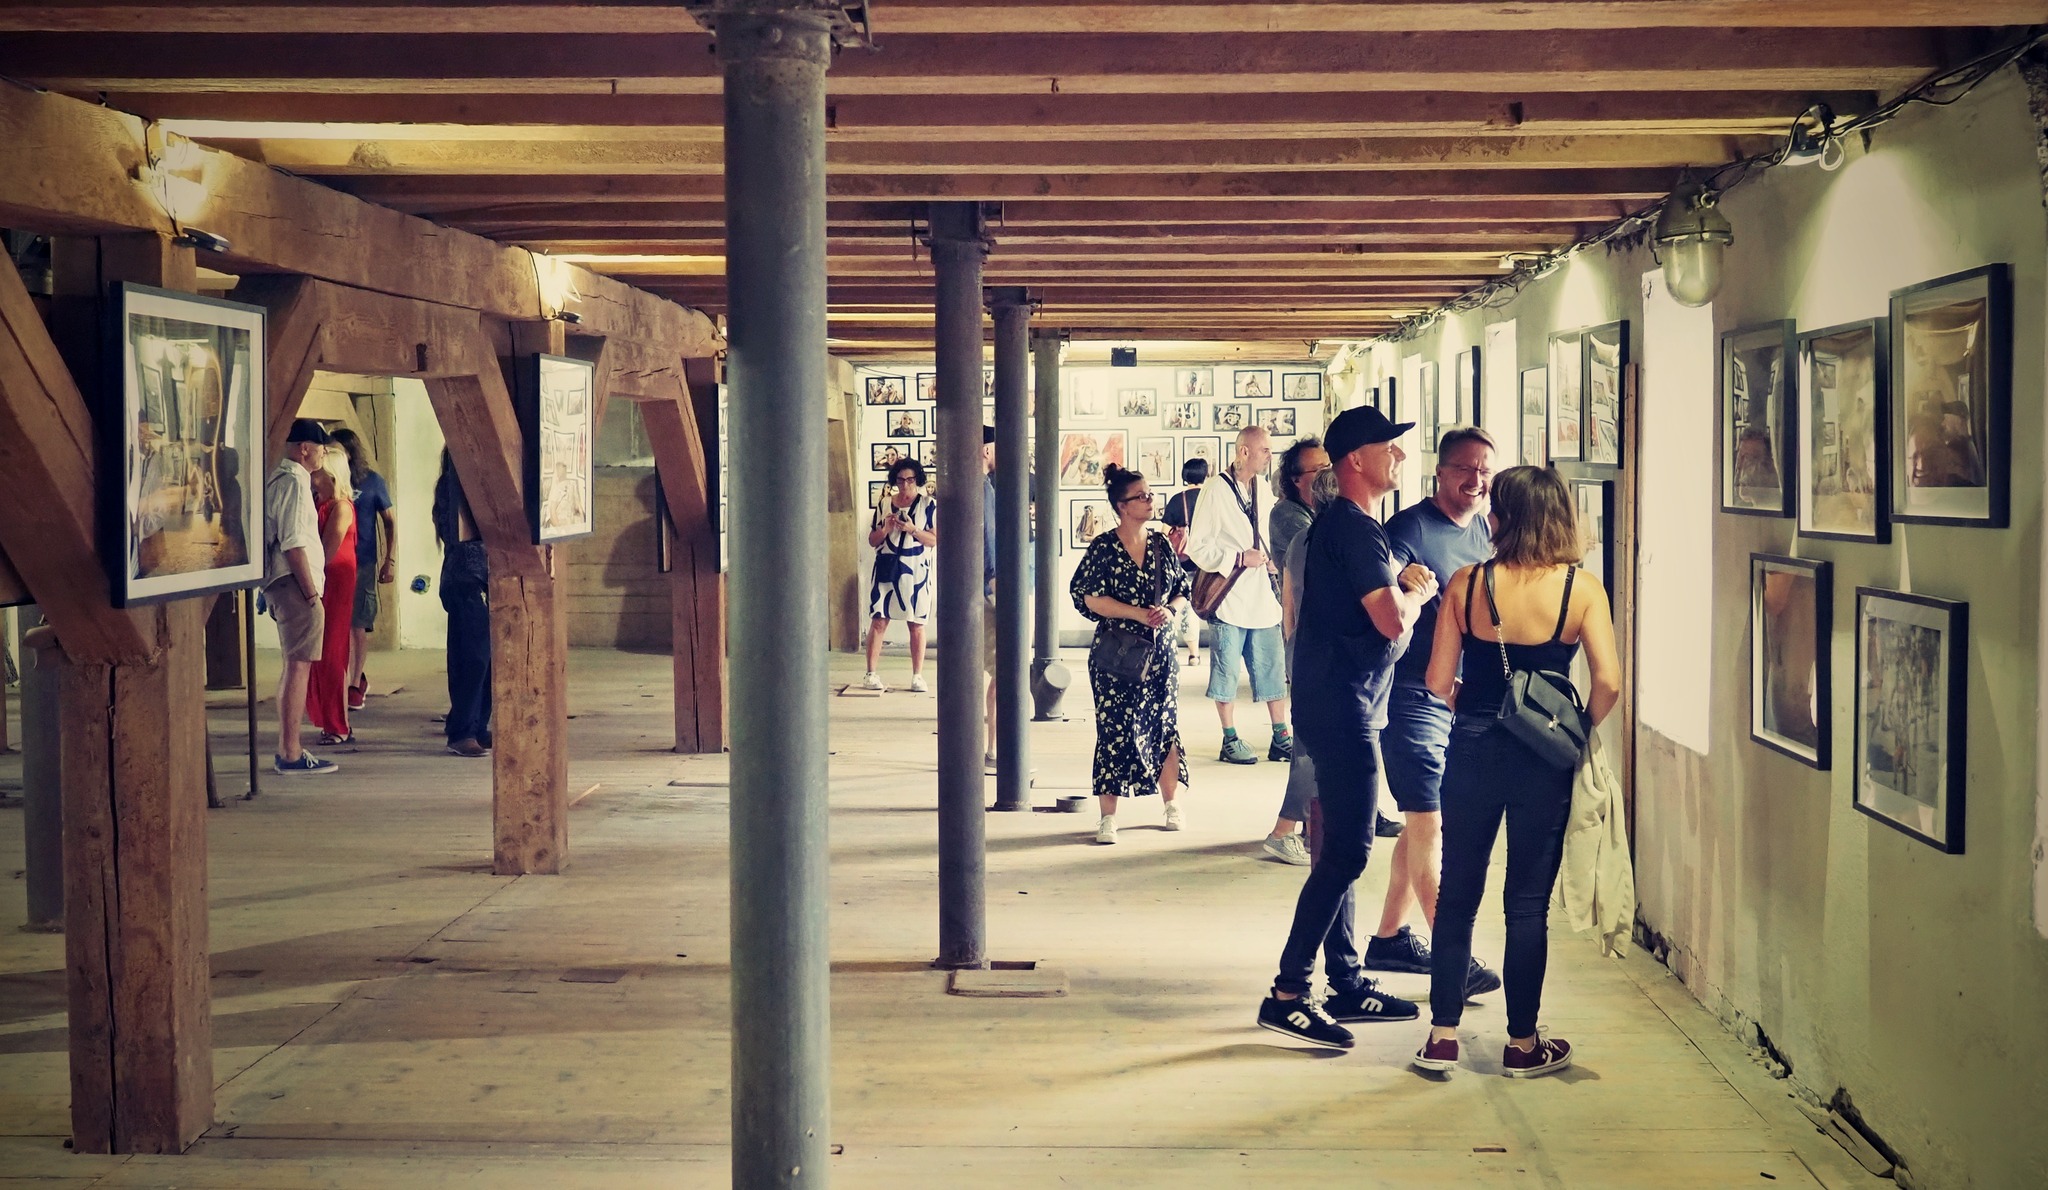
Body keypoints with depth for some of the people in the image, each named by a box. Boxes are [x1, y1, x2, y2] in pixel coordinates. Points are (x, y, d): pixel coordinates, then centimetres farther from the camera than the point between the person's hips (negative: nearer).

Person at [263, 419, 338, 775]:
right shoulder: (294, 482, -13)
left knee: (294, 666, 15)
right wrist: (311, 592, -17)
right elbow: (293, 545, -20)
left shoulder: (280, 478, 18)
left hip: (282, 584, 11)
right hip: (295, 585, -11)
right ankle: (291, 754, -9)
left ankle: (286, 750, 21)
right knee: (299, 666, -9)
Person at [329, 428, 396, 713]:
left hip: (362, 563, -2)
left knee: (356, 625, 1)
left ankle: (354, 684, 10)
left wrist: (390, 562, -1)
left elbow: (390, 522, 6)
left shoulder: (372, 481, 1)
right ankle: (358, 679, 18)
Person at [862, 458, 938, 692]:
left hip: (916, 571, -1)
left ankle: (918, 676, 7)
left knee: (916, 625, 1)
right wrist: (886, 529, -7)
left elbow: (935, 540, -2)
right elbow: (872, 540, 13)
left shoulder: (929, 505, 3)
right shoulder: (884, 504, 10)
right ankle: (871, 675, -1)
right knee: (878, 620, -4)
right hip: (886, 568, 1)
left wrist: (912, 529, -16)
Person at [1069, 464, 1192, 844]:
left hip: (1158, 651, 4)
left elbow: (1184, 590, 14)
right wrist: (1138, 613, -16)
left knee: (1166, 724, 6)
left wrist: (1170, 610, -8)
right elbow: (1088, 597, -10)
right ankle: (1108, 817, 1)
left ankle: (1171, 805, 21)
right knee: (1115, 730, -5)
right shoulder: (1103, 548, -5)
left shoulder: (1161, 545, 8)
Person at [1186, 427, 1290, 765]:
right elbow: (1197, 547, -11)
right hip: (1229, 598, -6)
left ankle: (1281, 738, 14)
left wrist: (1272, 559, 5)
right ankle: (1230, 741, 9)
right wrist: (1239, 558, -17)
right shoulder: (1216, 490, -8)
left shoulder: (1263, 491, 13)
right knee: (1226, 670, 1)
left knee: (1273, 669, 8)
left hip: (1262, 597, 6)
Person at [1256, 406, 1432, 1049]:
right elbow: (1392, 619, -23)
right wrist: (1419, 591, -2)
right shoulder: (1355, 529, -15)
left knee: (1342, 848, 14)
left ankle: (1347, 983, 21)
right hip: (1343, 707, -11)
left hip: (1336, 703, 11)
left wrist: (1402, 588, 3)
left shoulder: (1336, 525, 18)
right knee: (1346, 851, -11)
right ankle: (1288, 993, -10)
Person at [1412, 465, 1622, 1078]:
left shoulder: (1467, 583, -5)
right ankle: (1523, 1044, 17)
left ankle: (1443, 1036, 16)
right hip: (1544, 758, -1)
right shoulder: (1582, 588, -7)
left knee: (1457, 894, 13)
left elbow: (1438, 682, -4)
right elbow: (1609, 682, -14)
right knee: (1528, 902, 9)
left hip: (1473, 750, 1)